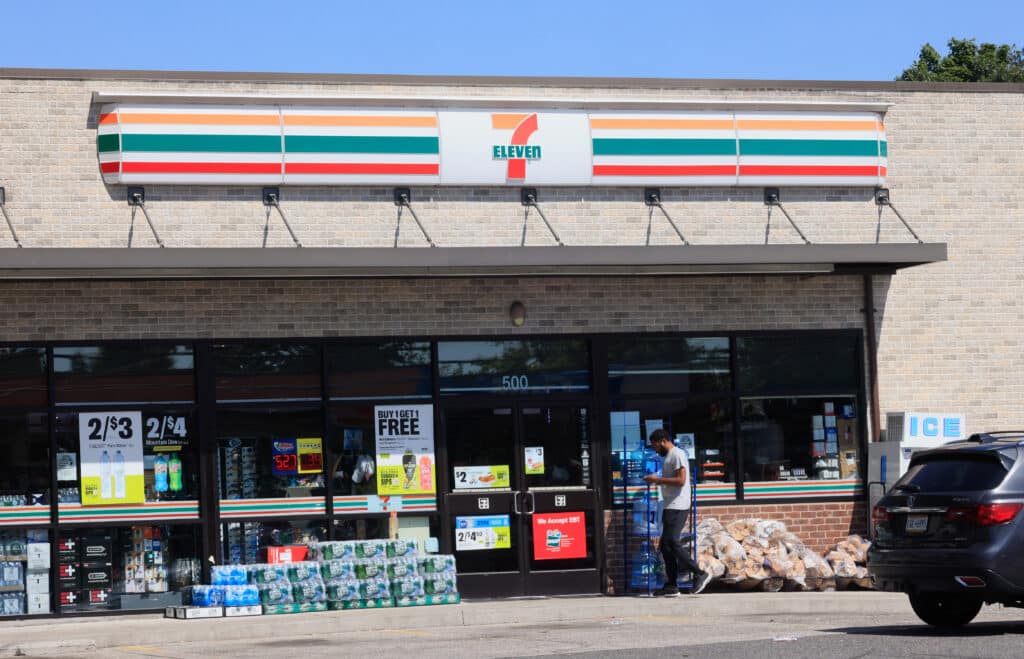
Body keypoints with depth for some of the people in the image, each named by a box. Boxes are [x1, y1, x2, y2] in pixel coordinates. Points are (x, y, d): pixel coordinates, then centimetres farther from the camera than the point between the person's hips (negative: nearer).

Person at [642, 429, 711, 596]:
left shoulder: (677, 455, -9)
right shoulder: (669, 457, 22)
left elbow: (680, 480, -19)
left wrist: (658, 479, -15)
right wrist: (656, 481, 13)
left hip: (677, 507, -10)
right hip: (671, 507, 10)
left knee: (671, 543, -16)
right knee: (666, 545, 7)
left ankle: (700, 574, -12)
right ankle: (671, 586, 6)